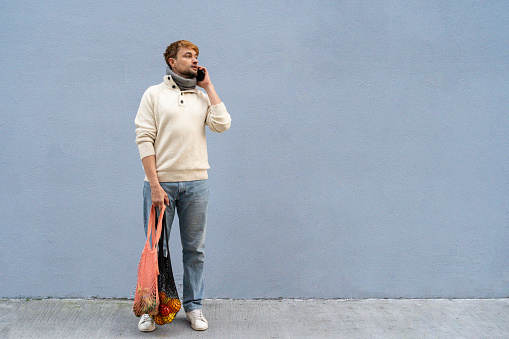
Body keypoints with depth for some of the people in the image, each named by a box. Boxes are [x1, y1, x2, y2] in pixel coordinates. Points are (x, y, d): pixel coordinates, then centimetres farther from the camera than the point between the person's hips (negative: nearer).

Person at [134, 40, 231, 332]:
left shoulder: (203, 96, 14)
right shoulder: (154, 94, 5)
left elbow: (222, 125, -4)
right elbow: (144, 140, -3)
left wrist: (208, 85, 2)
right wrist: (155, 185, -12)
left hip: (196, 183, 3)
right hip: (161, 182, -2)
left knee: (195, 249, 8)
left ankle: (194, 306, 21)